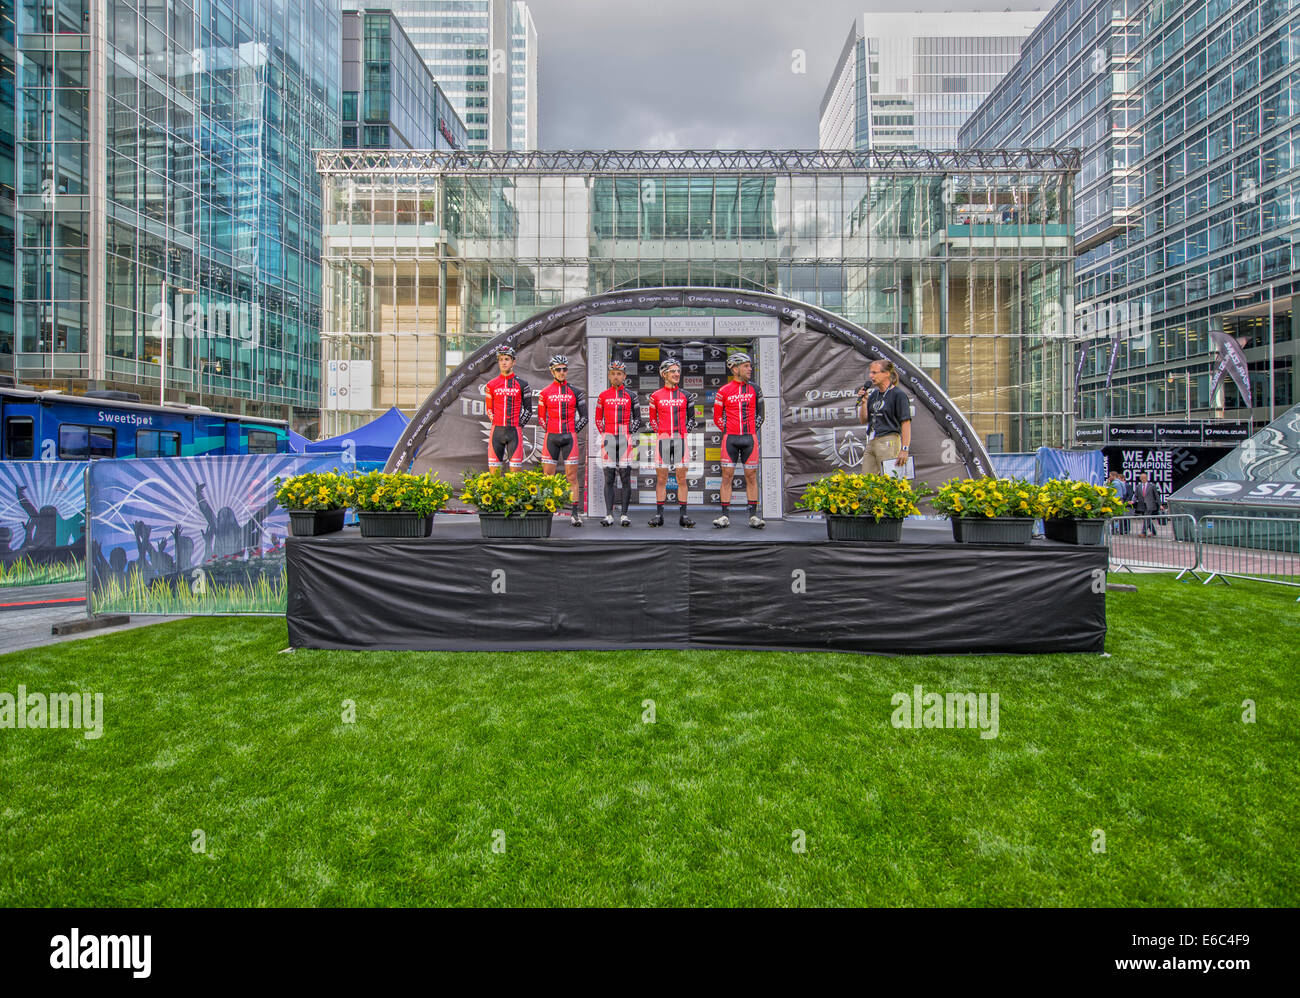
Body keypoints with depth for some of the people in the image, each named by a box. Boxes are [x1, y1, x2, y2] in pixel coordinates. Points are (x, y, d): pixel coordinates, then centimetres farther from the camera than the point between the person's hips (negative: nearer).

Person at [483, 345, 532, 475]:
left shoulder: (522, 384, 4)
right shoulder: (491, 384, 9)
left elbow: (528, 410, 8)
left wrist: (518, 425, 1)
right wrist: (496, 422, 8)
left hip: (515, 431, -2)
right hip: (497, 431, 2)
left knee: (515, 470, -3)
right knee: (493, 470, 0)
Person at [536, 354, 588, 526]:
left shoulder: (575, 392, 7)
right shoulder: (544, 393, 7)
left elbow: (584, 416, 12)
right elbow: (541, 417, 13)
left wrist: (573, 432, 5)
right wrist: (549, 432, 7)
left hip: (570, 438, 0)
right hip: (551, 438, 1)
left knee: (572, 476, -1)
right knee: (548, 476, 2)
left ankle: (574, 513, 1)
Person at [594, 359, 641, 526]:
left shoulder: (631, 396, 8)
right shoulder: (602, 396, 10)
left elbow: (637, 419, 13)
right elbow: (598, 418, 17)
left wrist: (630, 434, 3)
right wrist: (603, 435, 7)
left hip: (625, 439, -1)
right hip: (608, 440, 1)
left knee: (625, 478, -1)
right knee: (608, 479, 1)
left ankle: (624, 515, 3)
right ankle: (609, 515, 2)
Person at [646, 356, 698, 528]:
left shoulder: (686, 395, 9)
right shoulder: (656, 396, 7)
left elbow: (691, 418, 17)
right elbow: (652, 418, 15)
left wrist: (686, 430, 5)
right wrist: (659, 431, 3)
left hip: (680, 439, 1)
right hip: (662, 439, -1)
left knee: (681, 478, 0)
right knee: (661, 478, 1)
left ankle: (683, 515, 4)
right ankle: (659, 515, 6)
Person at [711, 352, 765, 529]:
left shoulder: (754, 390, 8)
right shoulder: (723, 391, 2)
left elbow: (760, 413, 18)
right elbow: (717, 417, 9)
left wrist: (751, 432, 12)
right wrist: (727, 431, 6)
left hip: (750, 439, 1)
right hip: (730, 439, -1)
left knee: (751, 476, 3)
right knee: (727, 476, 0)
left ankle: (753, 515, 8)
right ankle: (725, 515, 6)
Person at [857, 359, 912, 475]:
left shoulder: (898, 394, -7)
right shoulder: (873, 395, 14)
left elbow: (906, 422, -12)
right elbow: (863, 420, 15)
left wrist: (904, 449, -19)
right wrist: (863, 401, -1)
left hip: (888, 441, -8)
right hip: (871, 442, 8)